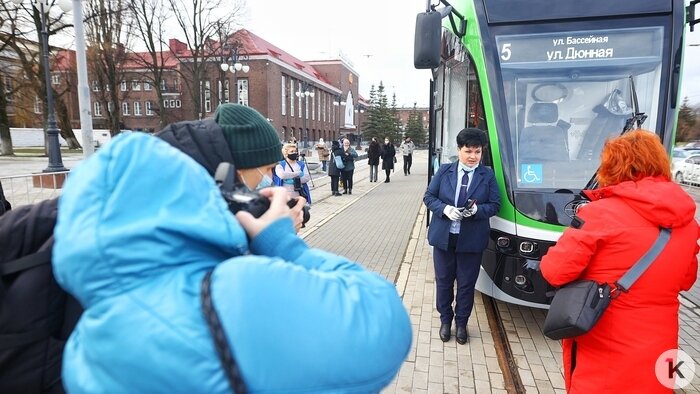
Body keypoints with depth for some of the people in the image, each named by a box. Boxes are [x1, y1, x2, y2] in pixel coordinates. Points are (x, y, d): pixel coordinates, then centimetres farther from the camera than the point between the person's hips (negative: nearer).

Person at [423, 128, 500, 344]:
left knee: (467, 284, 11)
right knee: (443, 281, 12)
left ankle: (461, 323, 31)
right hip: (444, 237, 1)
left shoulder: (488, 175, 0)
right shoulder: (444, 171, 0)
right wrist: (445, 209, -17)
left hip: (472, 239, 0)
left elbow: (494, 205, 0)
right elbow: (429, 197, 1)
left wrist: (476, 209, -20)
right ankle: (445, 320, 32)